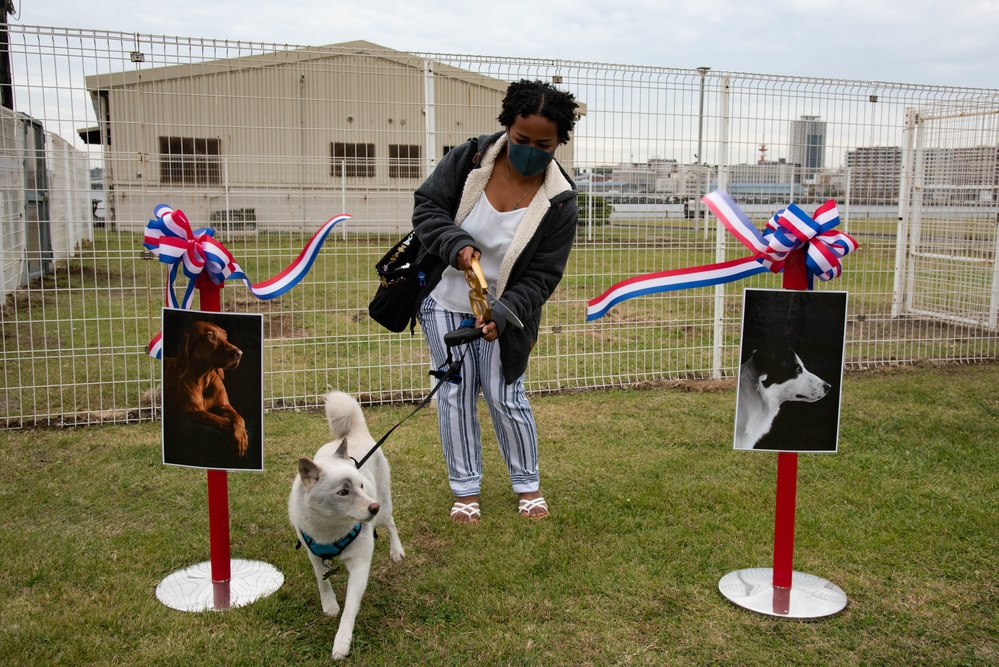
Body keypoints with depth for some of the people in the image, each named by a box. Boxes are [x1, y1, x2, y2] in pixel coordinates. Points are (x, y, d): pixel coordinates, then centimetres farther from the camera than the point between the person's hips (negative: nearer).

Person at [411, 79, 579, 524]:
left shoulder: (559, 202, -16)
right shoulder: (469, 158, -13)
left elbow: (542, 276, -15)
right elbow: (426, 207, -8)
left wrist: (504, 315, -30)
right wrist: (456, 244, -27)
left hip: (504, 313, -1)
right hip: (446, 303, 2)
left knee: (505, 397, 2)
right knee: (455, 395, 6)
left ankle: (527, 485, 25)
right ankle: (465, 489, 22)